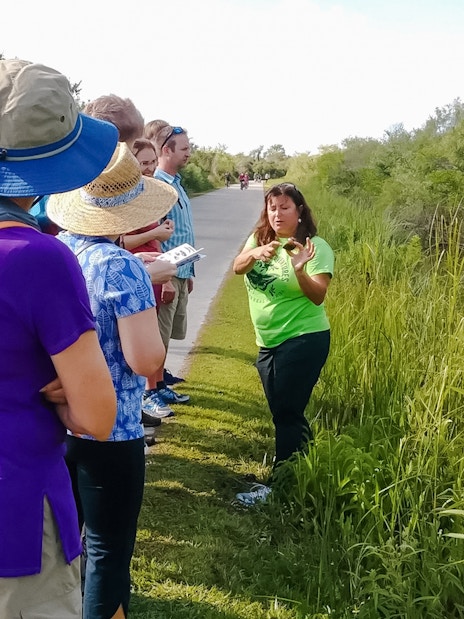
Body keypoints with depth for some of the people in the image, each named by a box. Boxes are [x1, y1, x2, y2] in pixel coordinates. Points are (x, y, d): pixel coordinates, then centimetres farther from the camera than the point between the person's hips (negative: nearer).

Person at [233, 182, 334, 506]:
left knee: (286, 412, -4)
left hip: (303, 341, -7)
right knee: (284, 411, 16)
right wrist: (255, 254, -33)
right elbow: (237, 267, -13)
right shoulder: (259, 239, 5)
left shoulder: (315, 246, -11)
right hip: (269, 342, 7)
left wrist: (300, 271, -38)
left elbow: (318, 296, -20)